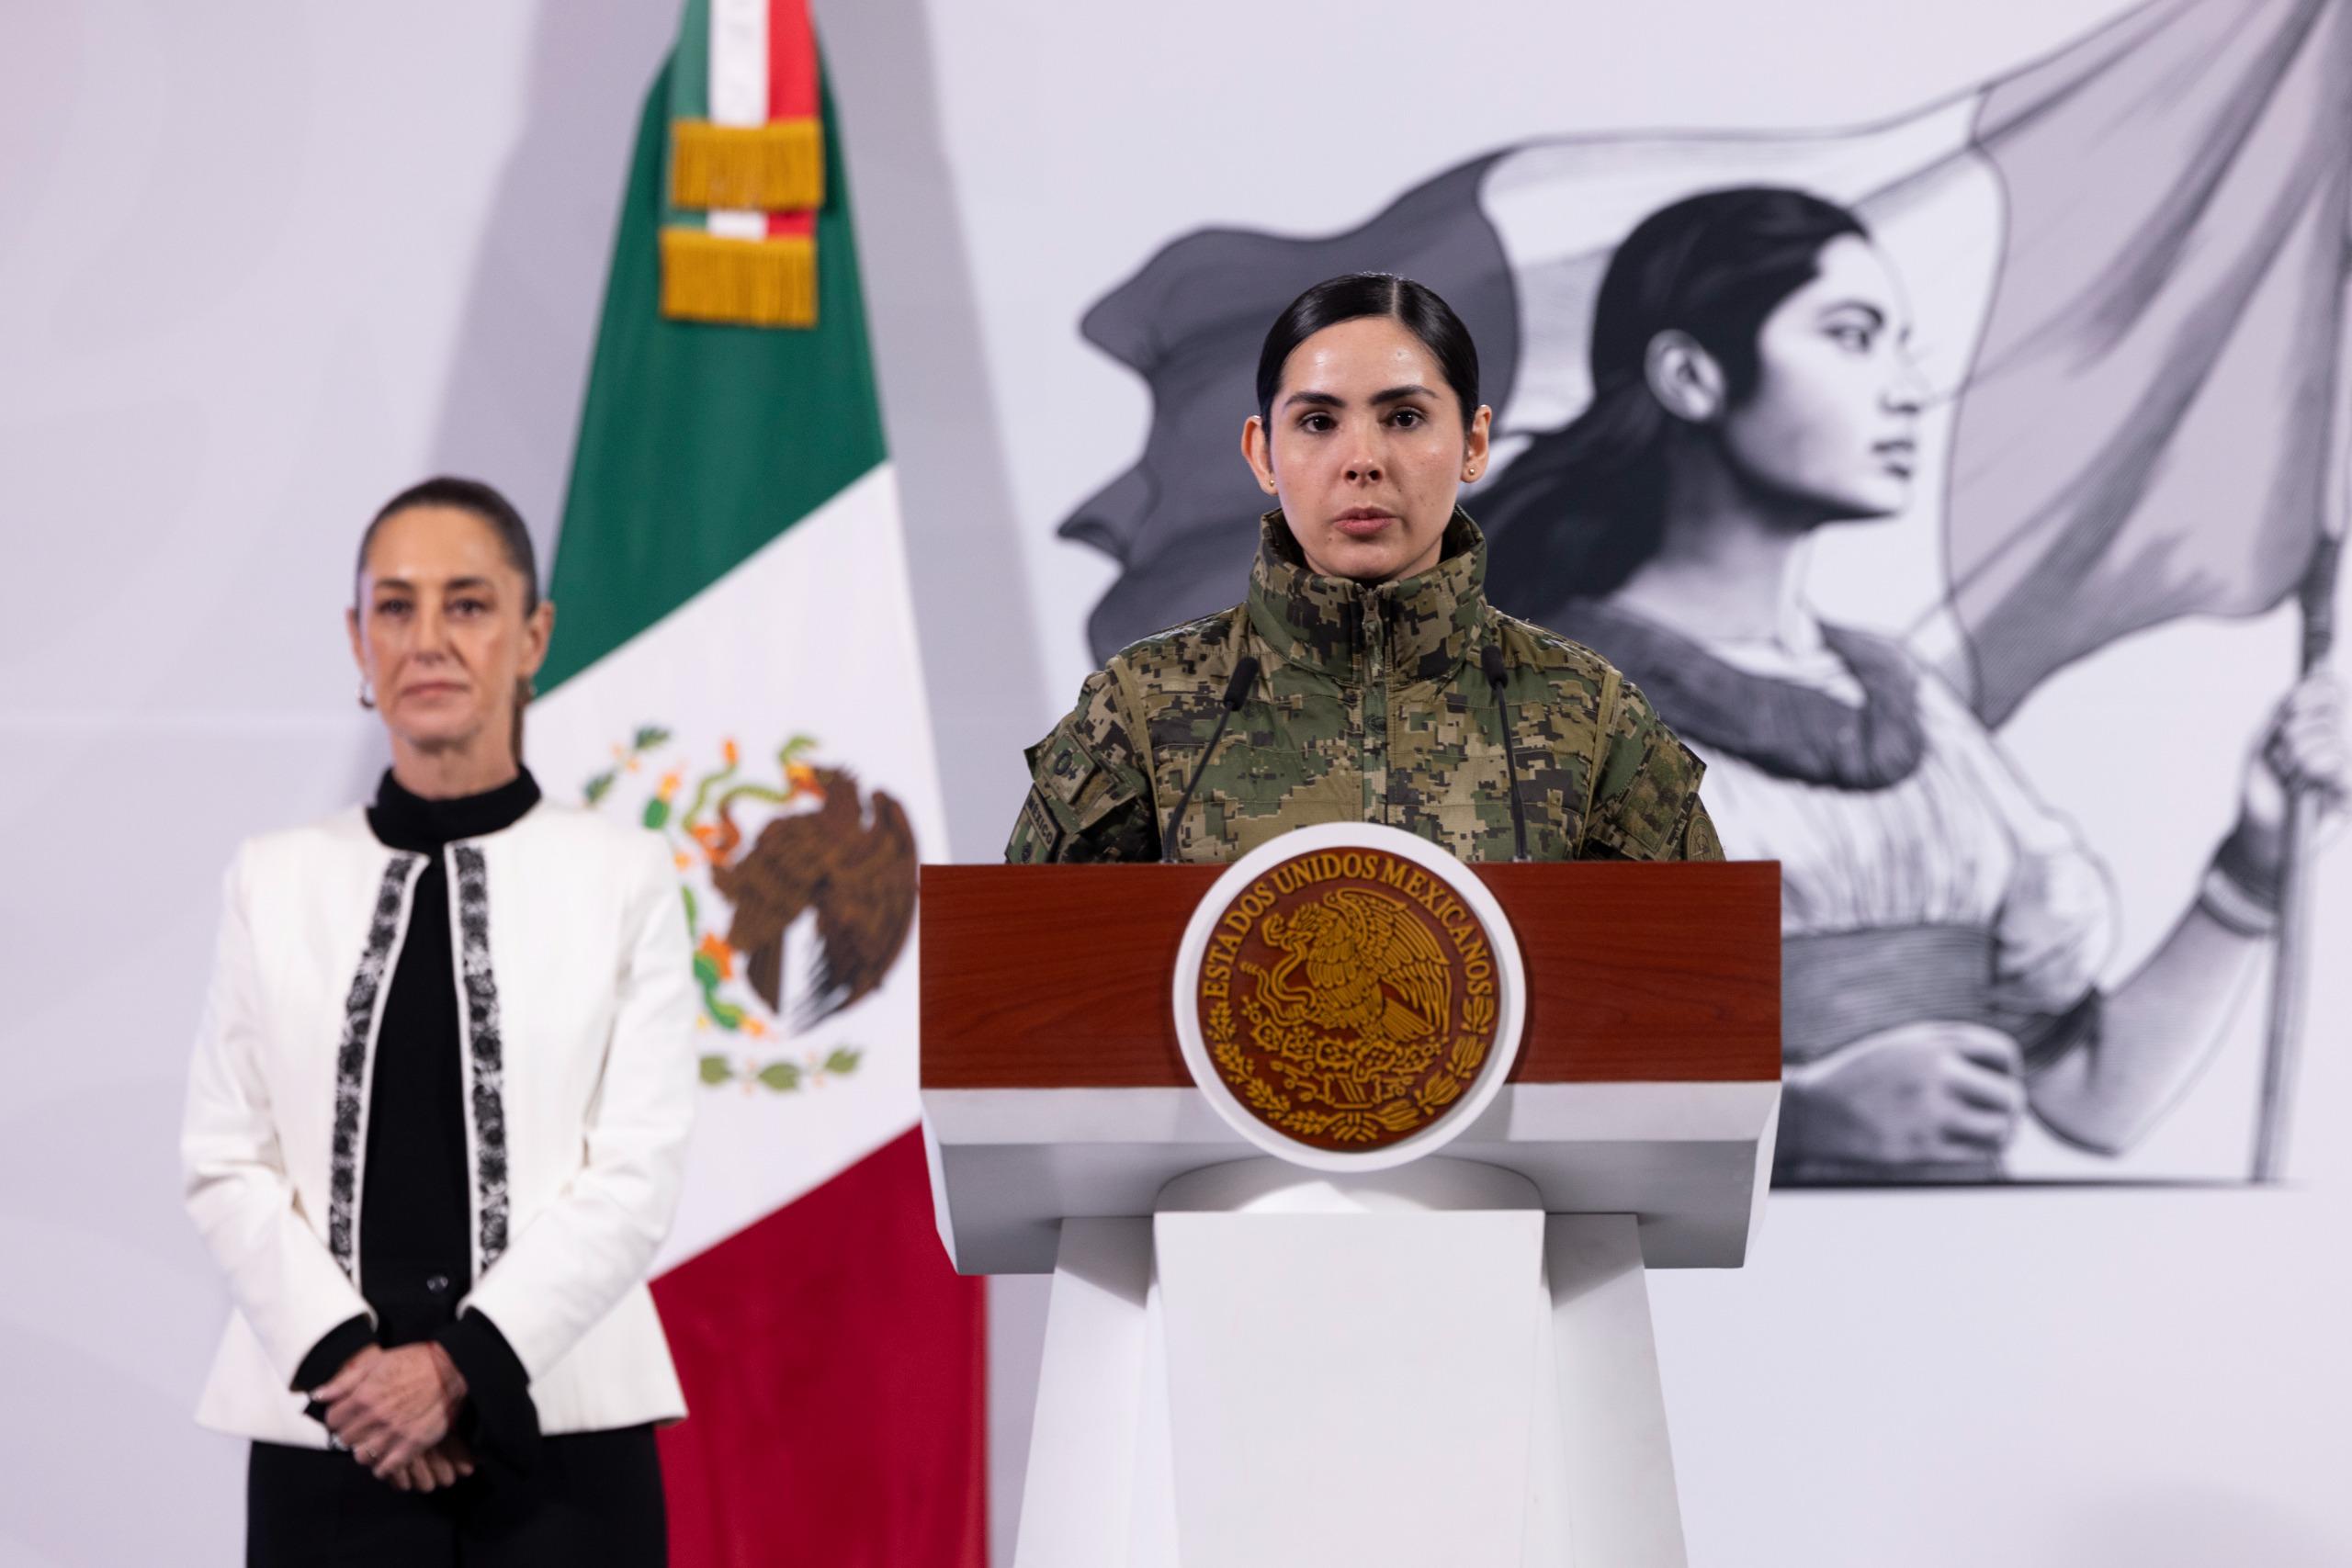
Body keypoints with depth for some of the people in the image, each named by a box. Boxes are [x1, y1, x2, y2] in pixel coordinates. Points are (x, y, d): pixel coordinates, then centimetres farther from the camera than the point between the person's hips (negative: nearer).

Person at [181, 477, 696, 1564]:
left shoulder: (626, 879, 3)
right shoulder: (274, 881, 9)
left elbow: (638, 1176, -3)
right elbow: (224, 1163, 4)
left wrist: (466, 1363, -13)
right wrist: (343, 1356, -10)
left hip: (556, 1433, -1)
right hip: (327, 1439, 1)